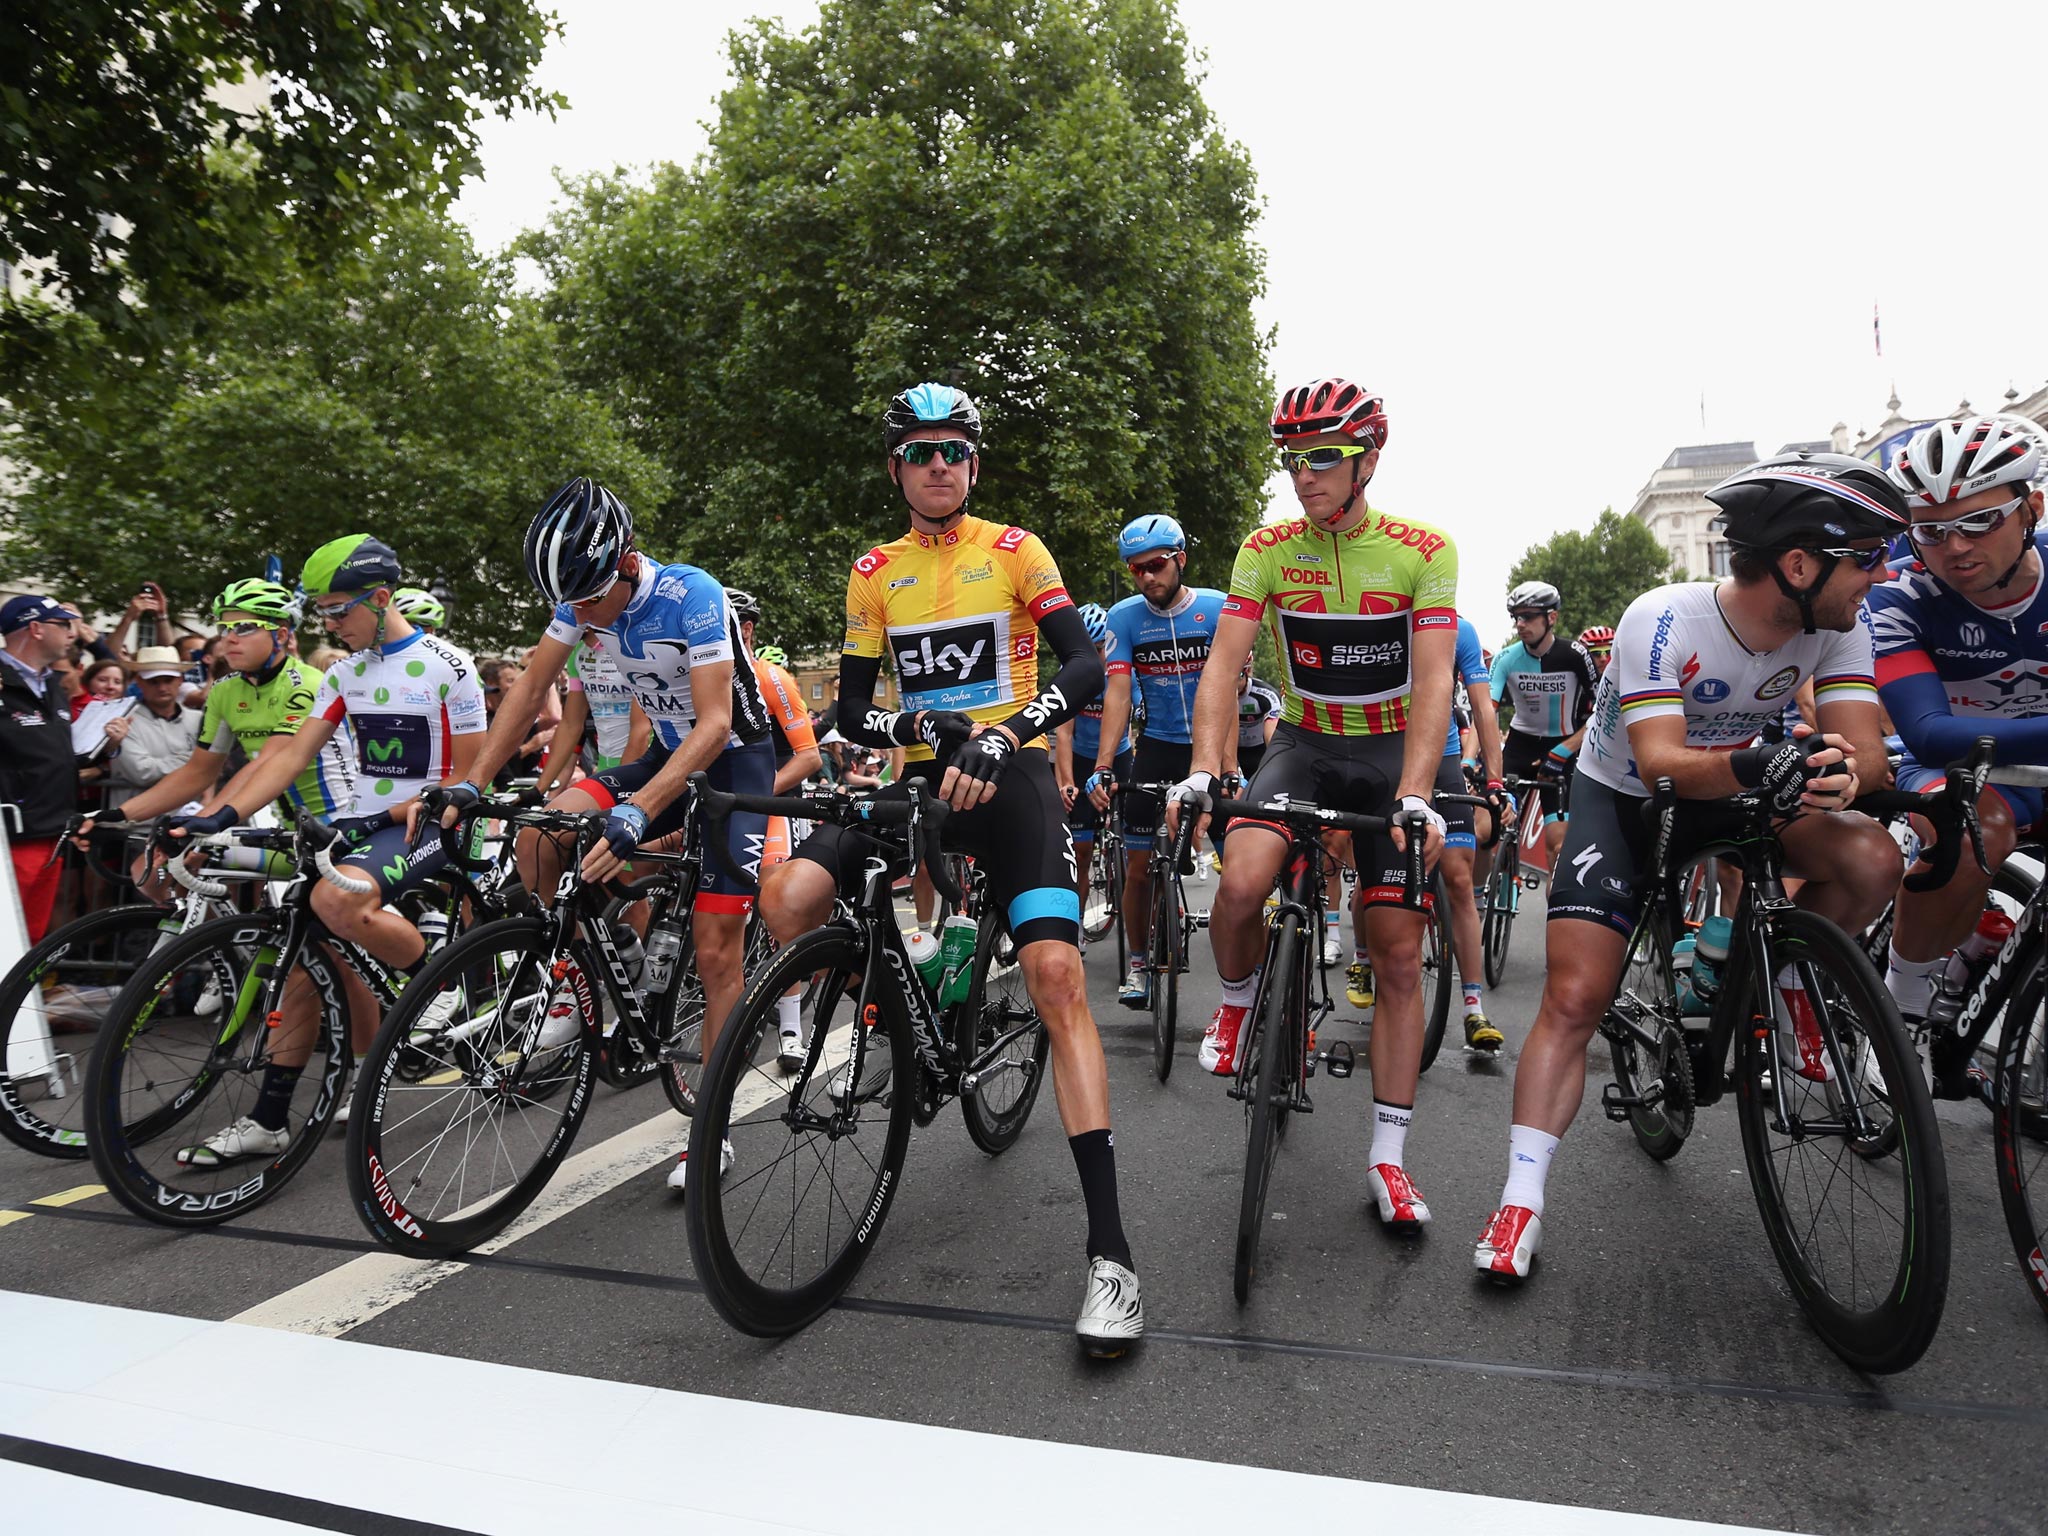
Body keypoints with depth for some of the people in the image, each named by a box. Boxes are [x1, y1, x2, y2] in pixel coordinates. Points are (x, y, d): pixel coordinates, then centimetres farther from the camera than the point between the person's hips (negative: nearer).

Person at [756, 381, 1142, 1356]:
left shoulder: (1015, 550, 2)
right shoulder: (875, 573, 11)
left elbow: (1084, 666, -12)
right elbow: (851, 709, 7)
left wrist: (1001, 736, -28)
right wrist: (916, 726, -15)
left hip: (1011, 778, -3)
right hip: (923, 777, 3)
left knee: (1055, 974, -22)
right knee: (786, 895, -21)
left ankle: (1109, 1249, -17)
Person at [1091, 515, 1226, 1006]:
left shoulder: (1217, 609, -10)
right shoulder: (1125, 616, -5)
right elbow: (1118, 692, -12)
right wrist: (1102, 767, -23)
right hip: (1157, 747, 2)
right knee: (1139, 866, 0)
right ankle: (1138, 960, 18)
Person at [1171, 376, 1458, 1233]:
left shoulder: (1424, 551, -11)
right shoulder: (1267, 552, -7)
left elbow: (1433, 682, -18)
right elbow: (1224, 664, -14)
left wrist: (1415, 794, -31)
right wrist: (1204, 769, -29)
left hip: (1393, 753, 0)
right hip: (1305, 744, 1)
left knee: (1399, 957, -1)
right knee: (1241, 882, -29)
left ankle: (1388, 1157, 11)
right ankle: (1237, 1003, 6)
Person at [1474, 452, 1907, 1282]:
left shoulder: (1838, 628, -13)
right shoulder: (1663, 621, -28)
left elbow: (1865, 745, -21)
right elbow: (1660, 760, -35)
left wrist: (1836, 770, -45)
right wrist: (1753, 764, -55)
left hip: (1732, 795, 4)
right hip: (1621, 798, -4)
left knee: (1872, 858, -25)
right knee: (1574, 998, -15)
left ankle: (1789, 990, 5)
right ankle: (1521, 1200, -9)